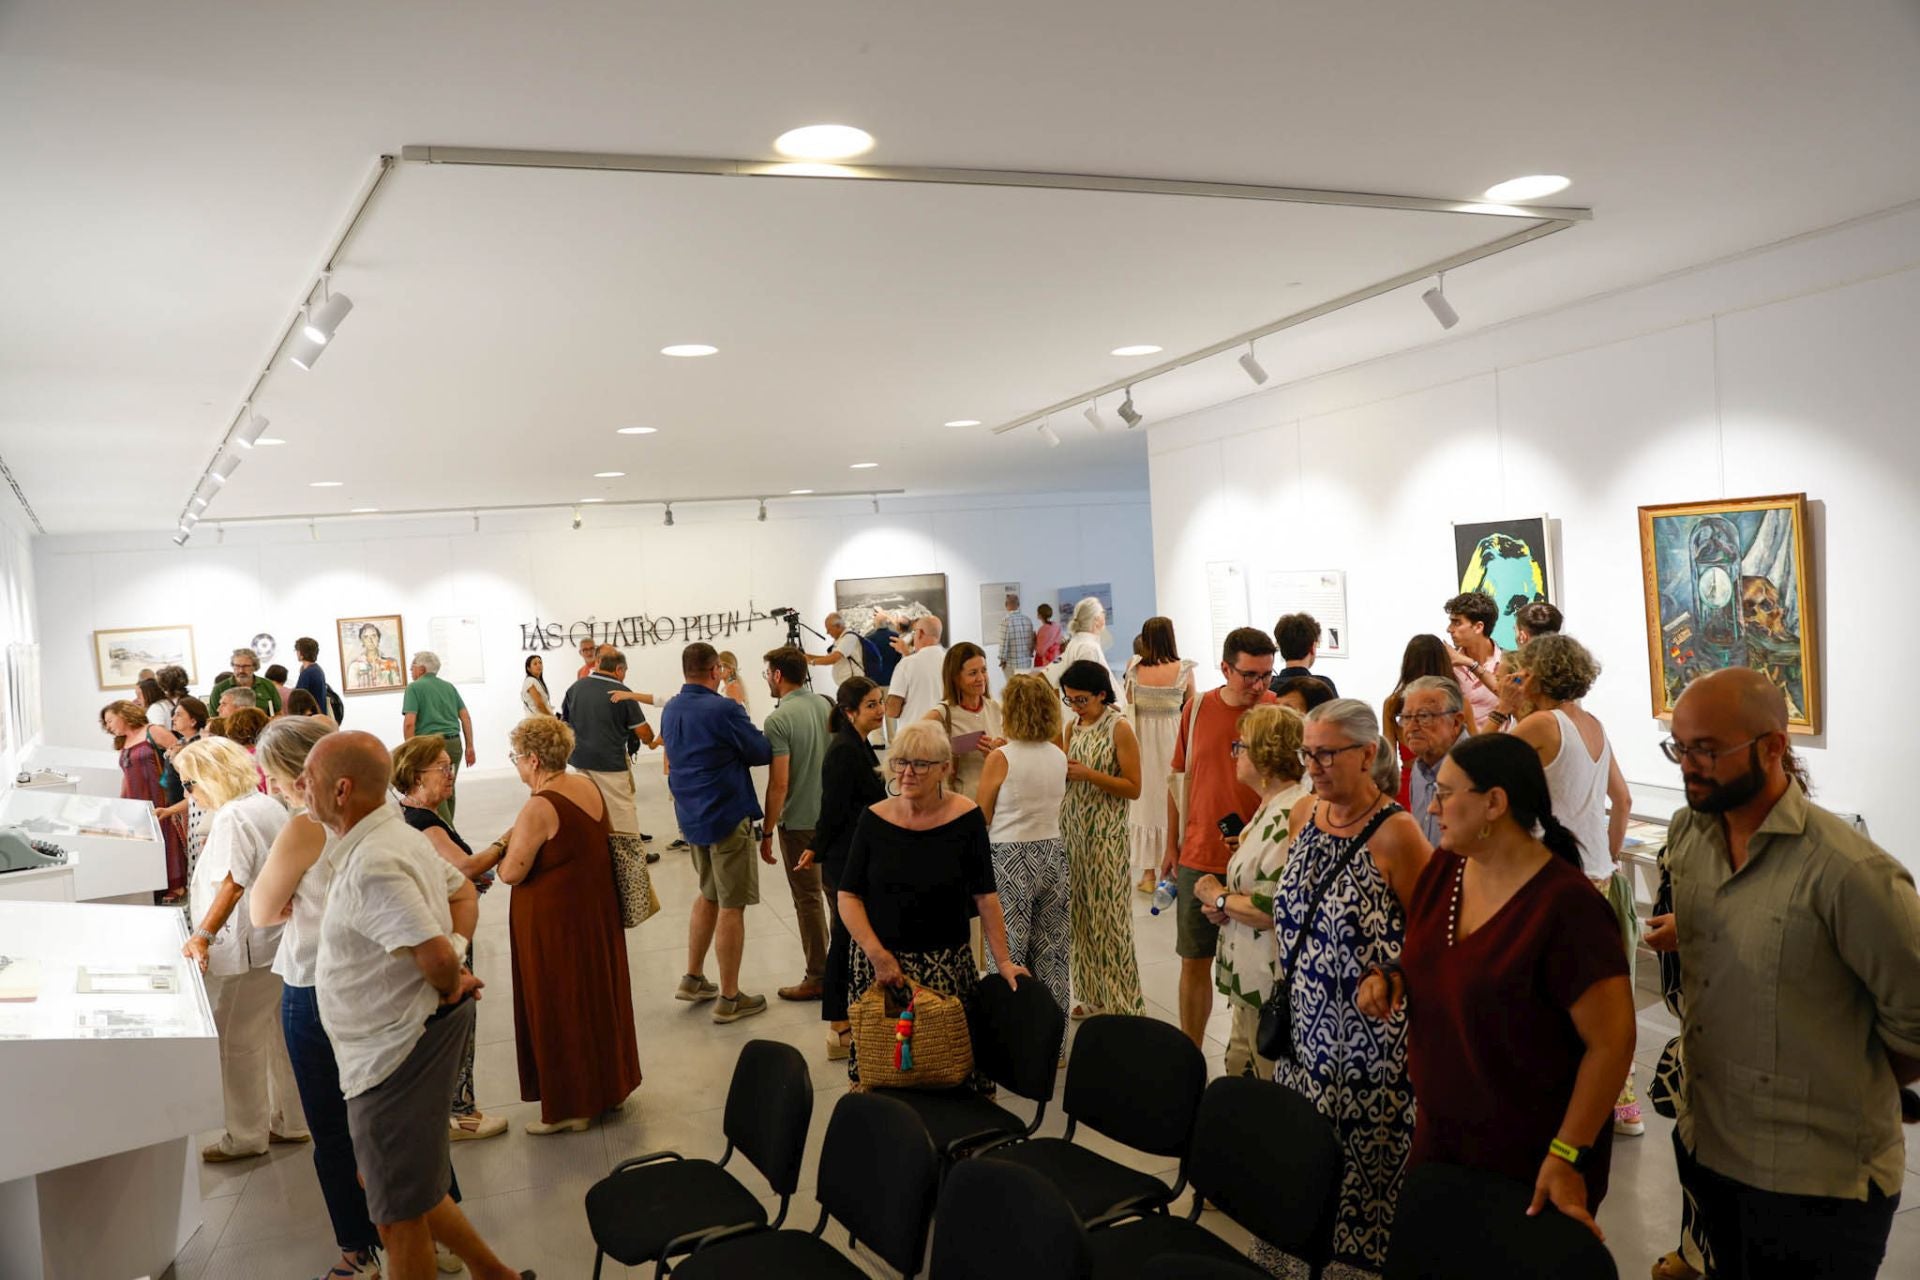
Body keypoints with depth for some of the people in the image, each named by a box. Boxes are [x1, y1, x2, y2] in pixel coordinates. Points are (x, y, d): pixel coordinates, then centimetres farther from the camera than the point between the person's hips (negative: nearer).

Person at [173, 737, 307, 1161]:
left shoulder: (232, 816, -18)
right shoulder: (269, 805, 10)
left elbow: (231, 885, -25)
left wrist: (202, 935, -27)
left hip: (247, 950, -10)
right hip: (279, 941, 10)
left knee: (238, 1043, 3)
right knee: (277, 1034, 18)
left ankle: (246, 1137, 14)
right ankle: (290, 1121, 29)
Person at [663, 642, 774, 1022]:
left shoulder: (672, 710, 6)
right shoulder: (723, 709, -19)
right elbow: (763, 753, -11)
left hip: (691, 816, 8)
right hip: (727, 817, -8)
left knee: (708, 894, 24)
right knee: (732, 905, 1)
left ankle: (693, 979, 30)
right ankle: (729, 999, 8)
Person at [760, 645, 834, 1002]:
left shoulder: (779, 720, -17)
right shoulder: (827, 707, 2)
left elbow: (779, 784, -19)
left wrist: (767, 832, -10)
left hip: (799, 821, -6)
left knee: (808, 899, 4)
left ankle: (818, 978, 12)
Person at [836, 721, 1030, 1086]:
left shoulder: (966, 817, -5)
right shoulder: (874, 820, -1)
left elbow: (985, 896, -2)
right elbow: (848, 896, 1)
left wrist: (1003, 961, -7)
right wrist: (877, 953, -10)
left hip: (946, 966, -1)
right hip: (878, 963, 1)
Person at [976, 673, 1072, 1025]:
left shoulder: (1000, 758, -13)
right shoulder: (1058, 756, 2)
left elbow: (982, 818, -6)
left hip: (1011, 858, -5)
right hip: (1052, 853, 5)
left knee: (1010, 956, 4)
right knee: (1052, 956, 14)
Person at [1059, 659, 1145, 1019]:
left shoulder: (1120, 729, -10)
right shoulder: (1072, 727, 9)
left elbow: (1134, 788, -12)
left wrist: (1089, 774, -20)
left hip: (1105, 834, -6)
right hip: (1072, 828, 6)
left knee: (1107, 915, -1)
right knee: (1081, 915, 10)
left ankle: (1122, 1002, 11)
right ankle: (1093, 996, 23)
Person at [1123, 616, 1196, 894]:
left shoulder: (1134, 667, -8)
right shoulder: (1183, 670, -10)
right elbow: (1191, 705, 3)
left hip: (1142, 738, 1)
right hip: (1172, 737, -1)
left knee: (1144, 800, 9)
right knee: (1172, 801, 12)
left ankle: (1148, 872, 14)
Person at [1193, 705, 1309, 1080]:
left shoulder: (1290, 816, -22)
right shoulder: (1271, 808, 11)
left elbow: (1271, 908, -27)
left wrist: (1218, 897, -10)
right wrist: (1226, 902, 4)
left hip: (1269, 983, -10)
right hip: (1251, 980, 10)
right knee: (1239, 1076, 20)